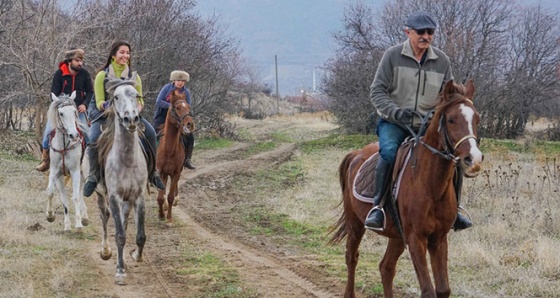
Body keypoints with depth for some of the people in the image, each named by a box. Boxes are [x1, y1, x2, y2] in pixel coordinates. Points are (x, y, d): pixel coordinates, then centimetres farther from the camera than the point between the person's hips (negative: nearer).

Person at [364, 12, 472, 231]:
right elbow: (377, 91, -6)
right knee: (389, 151, -33)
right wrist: (395, 112, -23)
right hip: (393, 123, -3)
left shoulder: (442, 61, 4)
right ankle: (376, 206, -25)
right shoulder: (393, 56, -5)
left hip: (427, 125, 3)